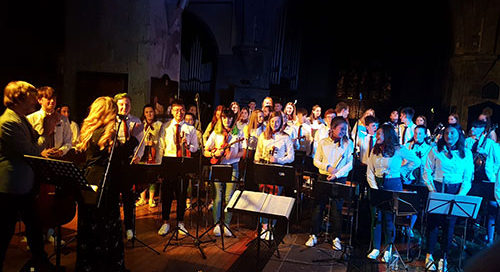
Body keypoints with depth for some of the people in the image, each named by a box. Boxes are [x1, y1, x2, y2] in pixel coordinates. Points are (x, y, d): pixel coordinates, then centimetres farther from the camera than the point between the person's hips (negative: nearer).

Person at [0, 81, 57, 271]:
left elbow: (34, 144, 15)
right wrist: (46, 132, -15)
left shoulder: (22, 120, 9)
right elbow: (32, 152, -24)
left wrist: (47, 131, 2)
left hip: (26, 184, 11)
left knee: (34, 224, 22)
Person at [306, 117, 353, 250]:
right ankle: (314, 235, 16)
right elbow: (316, 161, 5)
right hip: (323, 178, 1)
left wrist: (337, 174, -14)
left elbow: (350, 164, -3)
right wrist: (328, 167, -12)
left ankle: (336, 238, 15)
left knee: (338, 209, 2)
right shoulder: (323, 142, 4)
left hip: (340, 180, -1)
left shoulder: (348, 143, 1)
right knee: (318, 207, 5)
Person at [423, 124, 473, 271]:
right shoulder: (435, 150, 3)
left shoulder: (466, 153, 6)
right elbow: (427, 172, 2)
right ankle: (429, 256, 13)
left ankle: (444, 257, 17)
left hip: (455, 192, 1)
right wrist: (433, 190, -8)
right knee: (433, 222, 0)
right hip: (437, 189, -1)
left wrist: (461, 195, -8)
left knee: (449, 224, 4)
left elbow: (467, 178, 5)